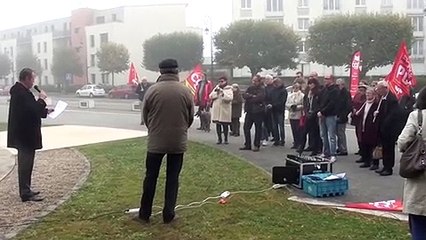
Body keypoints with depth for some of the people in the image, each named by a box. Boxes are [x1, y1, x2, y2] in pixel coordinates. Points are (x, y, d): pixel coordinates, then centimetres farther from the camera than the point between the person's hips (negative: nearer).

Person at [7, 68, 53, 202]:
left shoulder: (20, 91, 13)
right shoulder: (21, 92, -20)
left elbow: (30, 110, 21)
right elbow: (32, 110, -27)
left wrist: (45, 111, 14)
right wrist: (41, 99, -12)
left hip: (24, 134, 11)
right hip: (25, 134, -11)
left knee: (25, 163, 16)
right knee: (25, 163, -5)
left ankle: (26, 190, 25)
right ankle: (26, 194, 0)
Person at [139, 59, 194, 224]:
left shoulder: (152, 90, -7)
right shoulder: (185, 91, -4)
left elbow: (145, 116, 2)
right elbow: (191, 117, 6)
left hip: (156, 141, 0)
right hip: (178, 142, 1)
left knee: (151, 177, 11)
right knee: (173, 178, 10)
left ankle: (145, 213, 19)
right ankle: (168, 214, 13)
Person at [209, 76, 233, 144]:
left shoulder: (229, 89, 0)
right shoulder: (216, 88, 13)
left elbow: (230, 98, -17)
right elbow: (211, 96, 3)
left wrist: (223, 93, -23)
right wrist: (216, 92, -9)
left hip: (225, 110, -4)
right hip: (216, 110, 4)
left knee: (225, 125, 2)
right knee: (218, 125, 6)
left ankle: (225, 139, 13)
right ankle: (219, 139, 16)